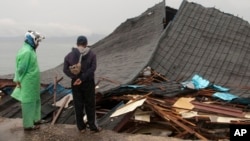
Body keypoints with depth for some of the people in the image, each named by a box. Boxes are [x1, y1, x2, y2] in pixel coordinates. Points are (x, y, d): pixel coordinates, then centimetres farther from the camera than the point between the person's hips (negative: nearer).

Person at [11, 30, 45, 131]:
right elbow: (21, 69, -21)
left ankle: (36, 119, 35)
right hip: (28, 84, -10)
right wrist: (19, 81, -14)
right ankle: (28, 125, 14)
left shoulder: (30, 50, 9)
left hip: (33, 83, 10)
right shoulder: (26, 52, -23)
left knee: (36, 101, 21)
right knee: (28, 103, 2)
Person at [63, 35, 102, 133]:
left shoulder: (69, 55, 0)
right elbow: (92, 68, -17)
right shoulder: (92, 54, -5)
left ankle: (81, 127, 20)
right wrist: (82, 78, -18)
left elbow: (65, 69, -7)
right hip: (88, 83, -2)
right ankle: (92, 127, 15)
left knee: (78, 105, 11)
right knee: (90, 105, 8)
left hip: (75, 83, 2)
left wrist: (75, 77, -11)